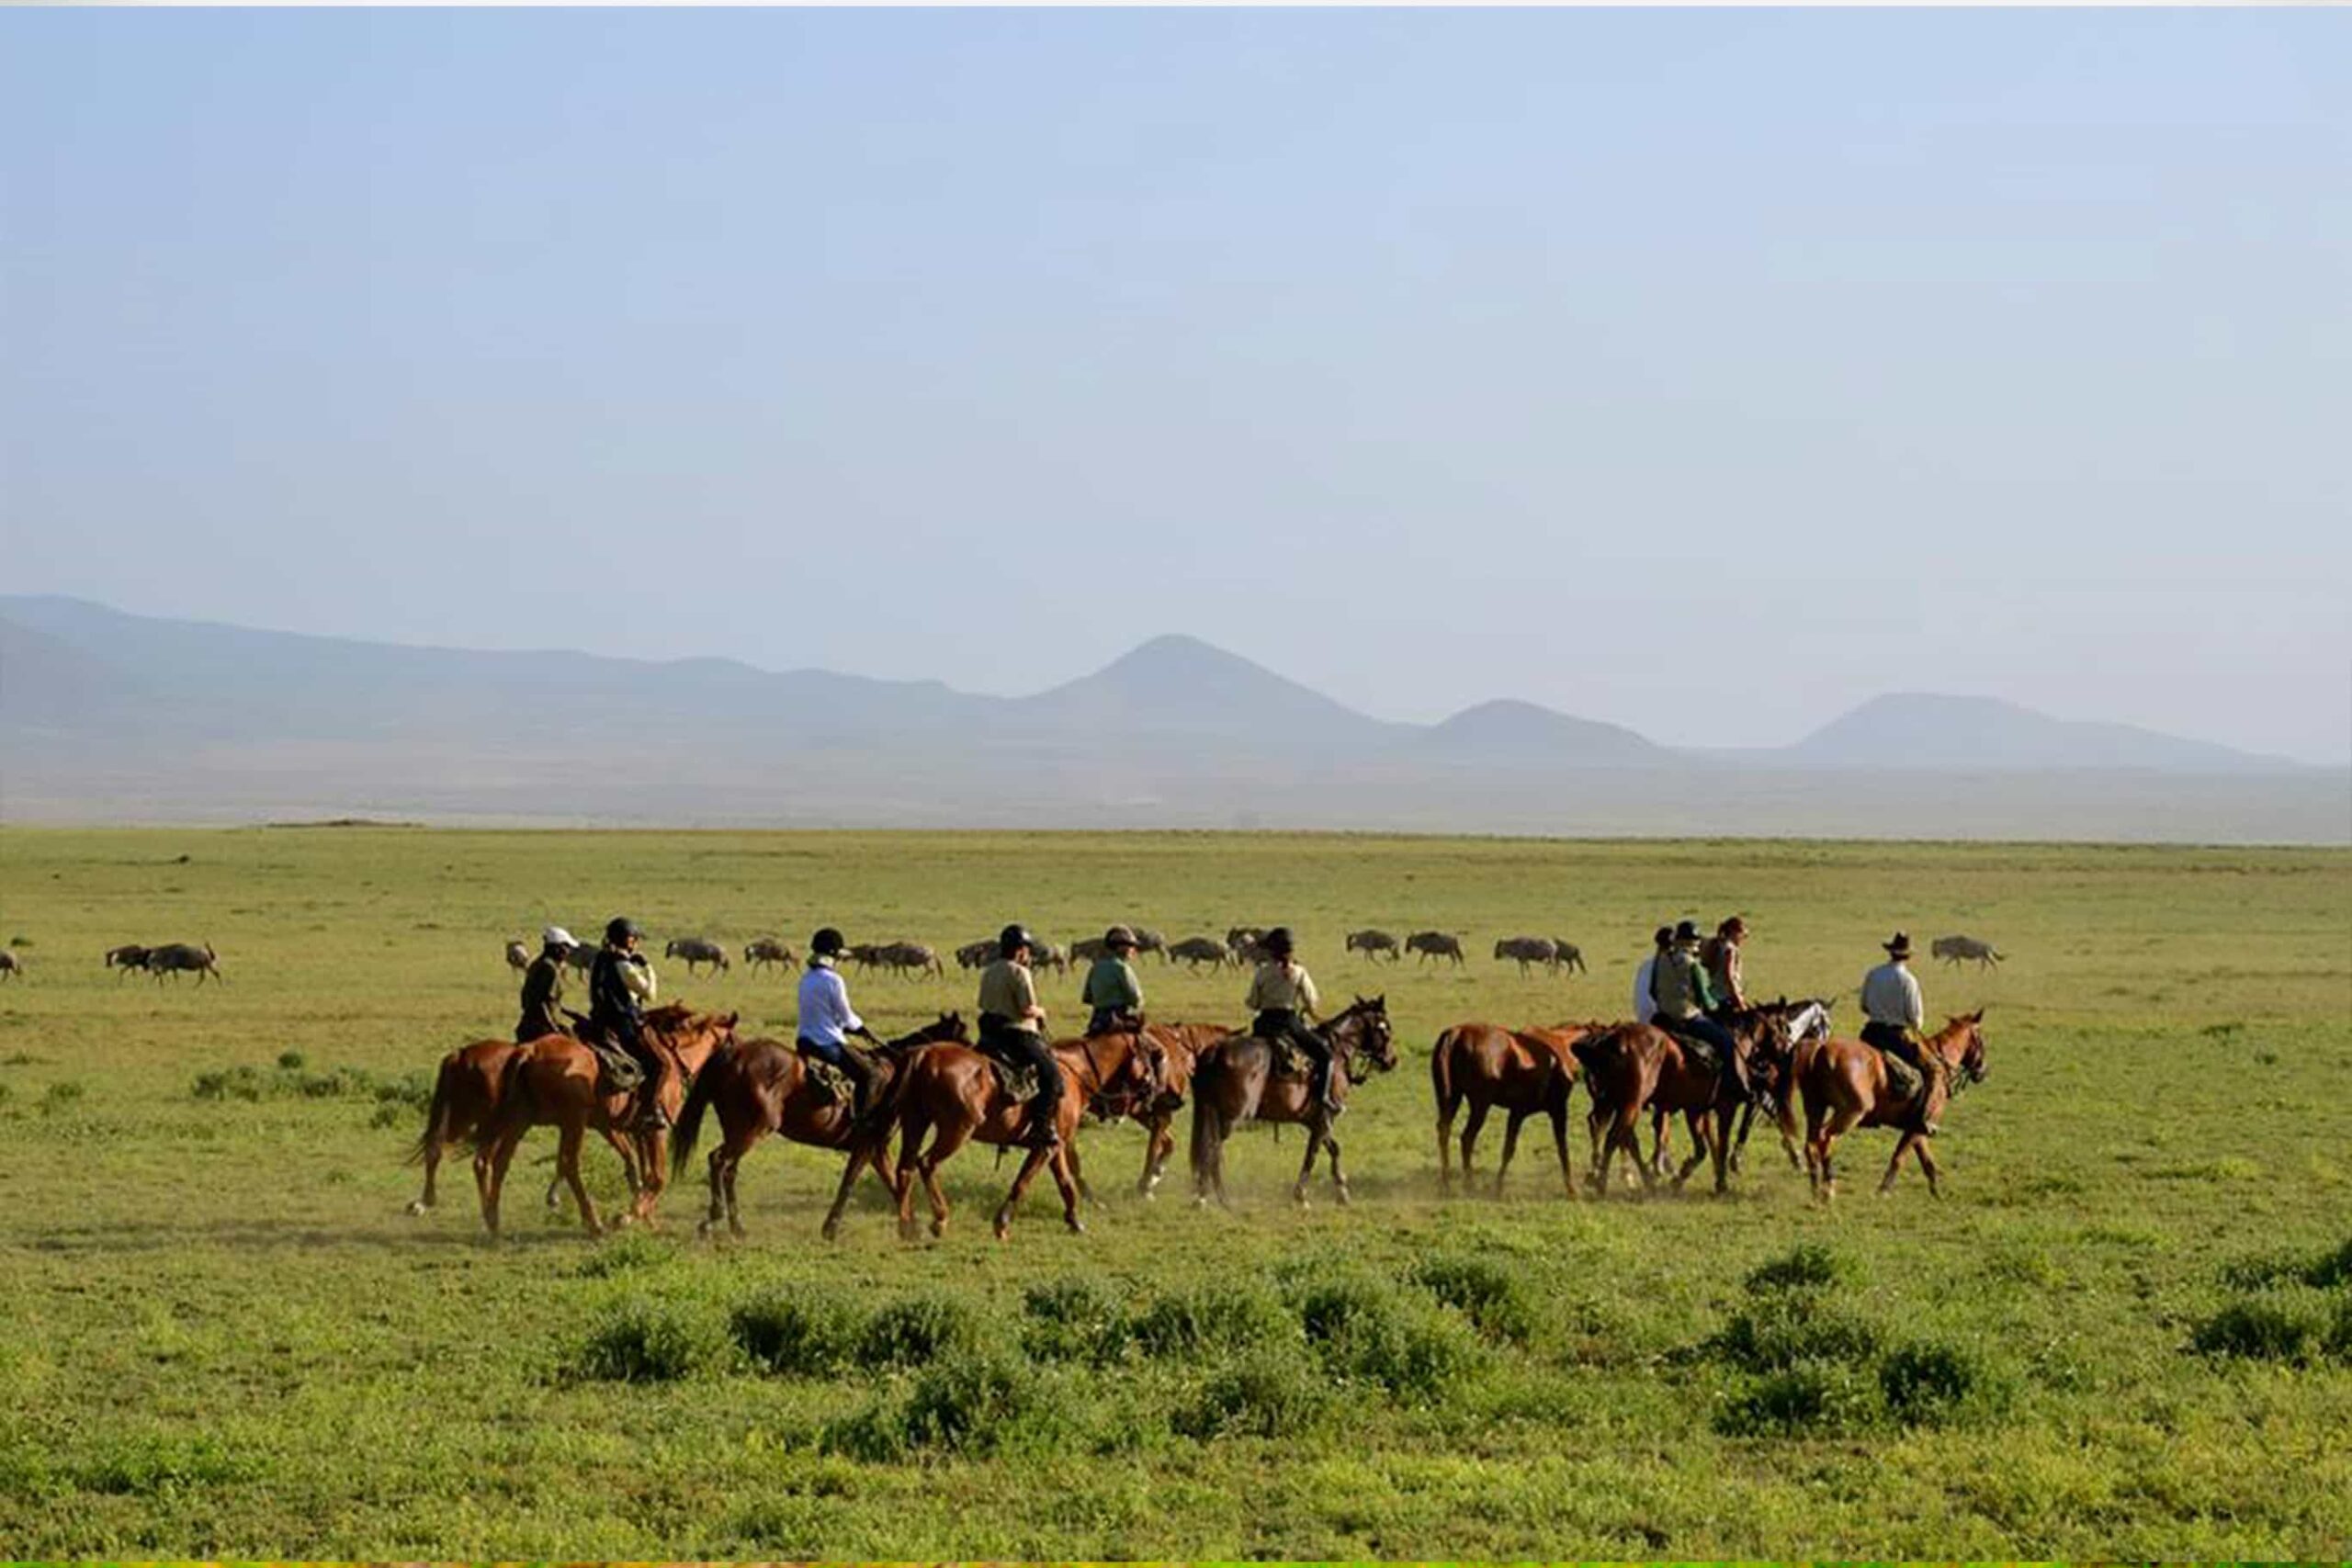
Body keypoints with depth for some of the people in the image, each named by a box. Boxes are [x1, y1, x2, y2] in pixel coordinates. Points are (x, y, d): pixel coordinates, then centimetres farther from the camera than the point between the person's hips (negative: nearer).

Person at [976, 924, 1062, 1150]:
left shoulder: (988, 973, 14)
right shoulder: (1019, 972, -12)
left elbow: (983, 1005, 20)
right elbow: (1027, 1010, -18)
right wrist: (1040, 1012, 1)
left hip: (990, 1037, 9)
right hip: (1018, 1034, -9)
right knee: (1051, 1074, -8)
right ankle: (1041, 1127, -19)